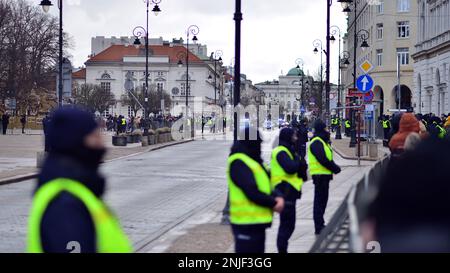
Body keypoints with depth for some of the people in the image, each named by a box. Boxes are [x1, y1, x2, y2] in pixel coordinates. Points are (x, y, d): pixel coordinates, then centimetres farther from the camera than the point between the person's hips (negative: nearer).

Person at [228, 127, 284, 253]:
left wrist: (276, 198, -3)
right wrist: (273, 203, -13)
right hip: (246, 223, -10)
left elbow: (266, 184, 17)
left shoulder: (253, 160, 16)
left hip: (258, 222, 10)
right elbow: (252, 192, -23)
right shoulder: (239, 163, -17)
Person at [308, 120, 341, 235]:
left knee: (322, 200, 15)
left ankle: (320, 225, 23)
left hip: (324, 175, 10)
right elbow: (323, 159, -22)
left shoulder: (322, 141, 18)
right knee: (320, 201, -6)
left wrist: (334, 167, 4)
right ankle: (319, 227, -3)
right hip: (320, 175, -10)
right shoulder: (316, 142, -15)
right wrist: (335, 168, -13)